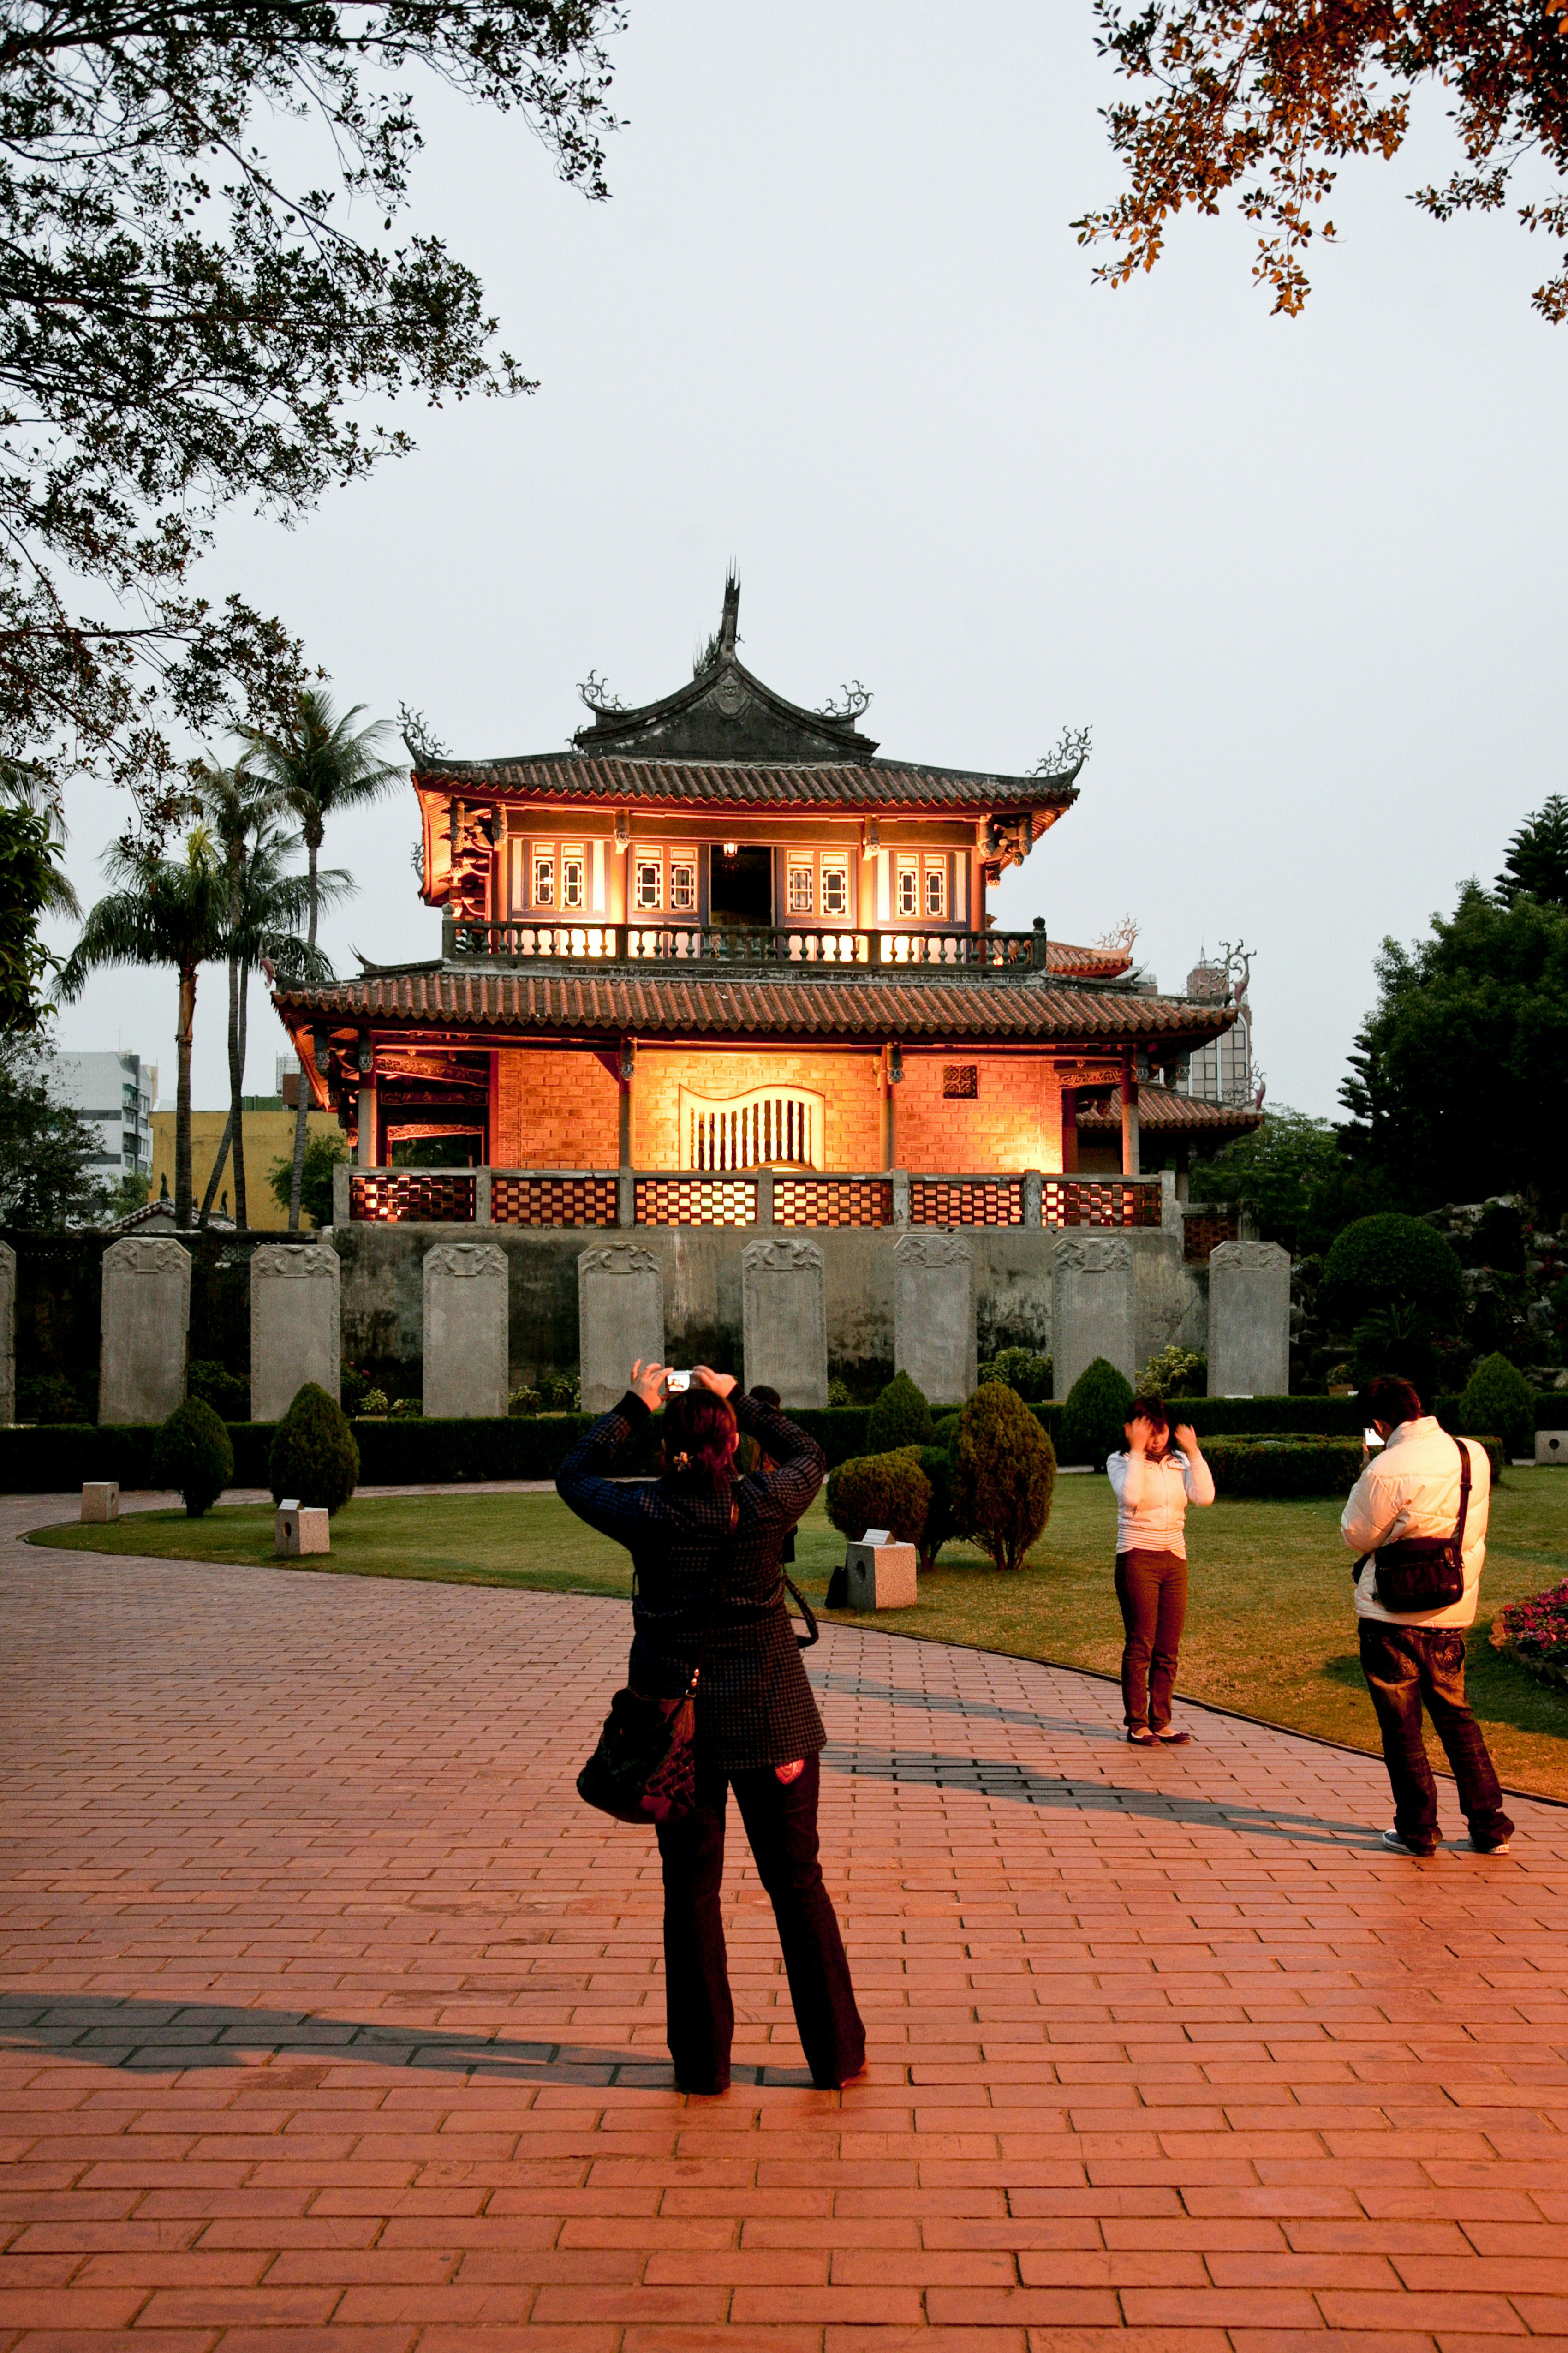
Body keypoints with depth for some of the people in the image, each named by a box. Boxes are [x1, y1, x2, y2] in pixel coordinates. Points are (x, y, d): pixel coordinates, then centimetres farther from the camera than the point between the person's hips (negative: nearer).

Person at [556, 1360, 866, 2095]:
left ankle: (703, 2062, 16)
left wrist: (633, 1407, 13)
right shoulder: (763, 1506, -10)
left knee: (690, 1891, 11)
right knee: (798, 1884, 11)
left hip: (676, 1725, 0)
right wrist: (740, 1402, 14)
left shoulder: (647, 1514, -9)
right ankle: (836, 2053, 18)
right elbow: (808, 1456, 12)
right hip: (769, 1721, 0)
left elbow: (575, 1475, 10)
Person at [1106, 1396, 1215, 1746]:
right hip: (1138, 1559, -4)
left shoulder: (1179, 1463, 10)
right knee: (1140, 1646, -3)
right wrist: (1137, 1450, -19)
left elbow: (1205, 1496, -6)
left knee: (1168, 1650, 6)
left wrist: (1194, 1452, -6)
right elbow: (1131, 1497, -22)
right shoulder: (1121, 1462, -2)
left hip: (1175, 1560, 5)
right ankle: (1137, 1724, 4)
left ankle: (1161, 1722, 14)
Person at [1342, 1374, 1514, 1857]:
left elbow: (1356, 1536, -7)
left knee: (1401, 1725, 7)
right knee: (1456, 1716, 18)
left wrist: (1362, 1487, 4)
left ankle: (1417, 1831, 13)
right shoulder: (1474, 1455, 0)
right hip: (1453, 1613, 6)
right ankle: (1490, 1827, 19)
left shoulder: (1387, 1471, -20)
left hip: (1392, 1617, -6)